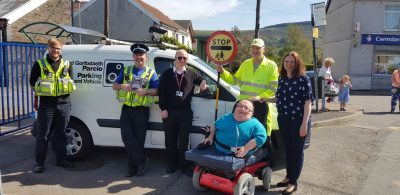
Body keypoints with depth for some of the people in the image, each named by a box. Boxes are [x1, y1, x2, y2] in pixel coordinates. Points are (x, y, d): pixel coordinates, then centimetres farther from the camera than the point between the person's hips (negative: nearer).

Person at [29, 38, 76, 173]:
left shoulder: (67, 65, 8)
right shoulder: (39, 64, 1)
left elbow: (71, 82, 15)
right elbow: (32, 82, 5)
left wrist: (64, 91, 5)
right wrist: (43, 92, 2)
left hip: (64, 103, 3)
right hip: (46, 104, -3)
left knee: (61, 134, 12)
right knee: (43, 135, 1)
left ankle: (61, 159, 23)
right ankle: (39, 163, 9)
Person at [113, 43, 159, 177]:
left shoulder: (151, 73, 6)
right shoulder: (126, 71, 14)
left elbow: (156, 91, -2)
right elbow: (114, 86, 13)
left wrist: (145, 91, -22)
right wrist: (123, 86, -10)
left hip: (141, 111, -2)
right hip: (126, 109, 3)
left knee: (139, 139, 1)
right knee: (127, 137, -7)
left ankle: (133, 166, 15)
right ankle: (142, 160, 7)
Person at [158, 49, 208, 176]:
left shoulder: (191, 74, 8)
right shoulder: (167, 74, 4)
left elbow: (202, 80, 23)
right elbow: (161, 92, 1)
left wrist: (204, 83, -3)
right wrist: (163, 109, -6)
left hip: (185, 112, 0)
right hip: (169, 111, 0)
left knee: (184, 140, 6)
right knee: (170, 139, 9)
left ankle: (184, 164, 18)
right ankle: (172, 163, 24)